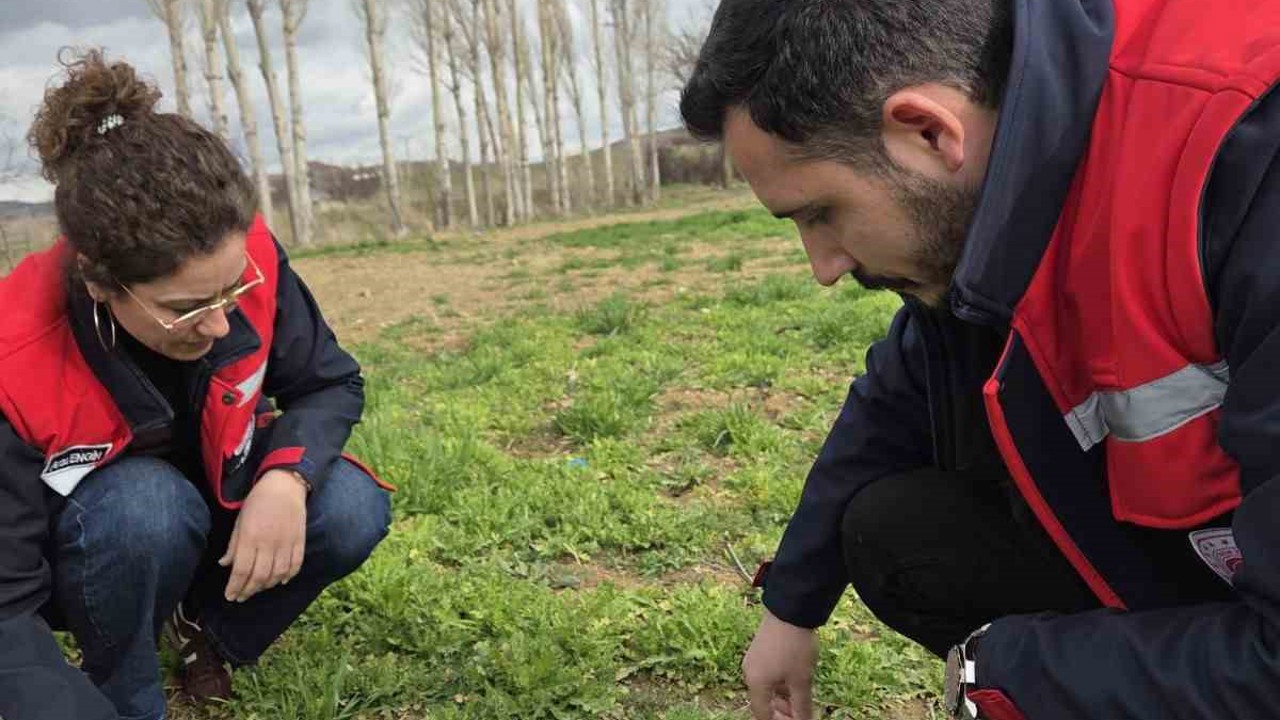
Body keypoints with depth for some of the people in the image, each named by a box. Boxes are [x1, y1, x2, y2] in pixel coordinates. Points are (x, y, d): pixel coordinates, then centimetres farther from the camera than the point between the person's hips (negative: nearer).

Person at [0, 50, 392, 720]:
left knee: (350, 512, -24)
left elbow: (331, 384, -12)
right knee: (148, 509, -37)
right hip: (80, 552, -3)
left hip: (222, 492, 3)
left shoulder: (245, 259, -27)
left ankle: (207, 626, 6)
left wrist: (286, 479, -33)